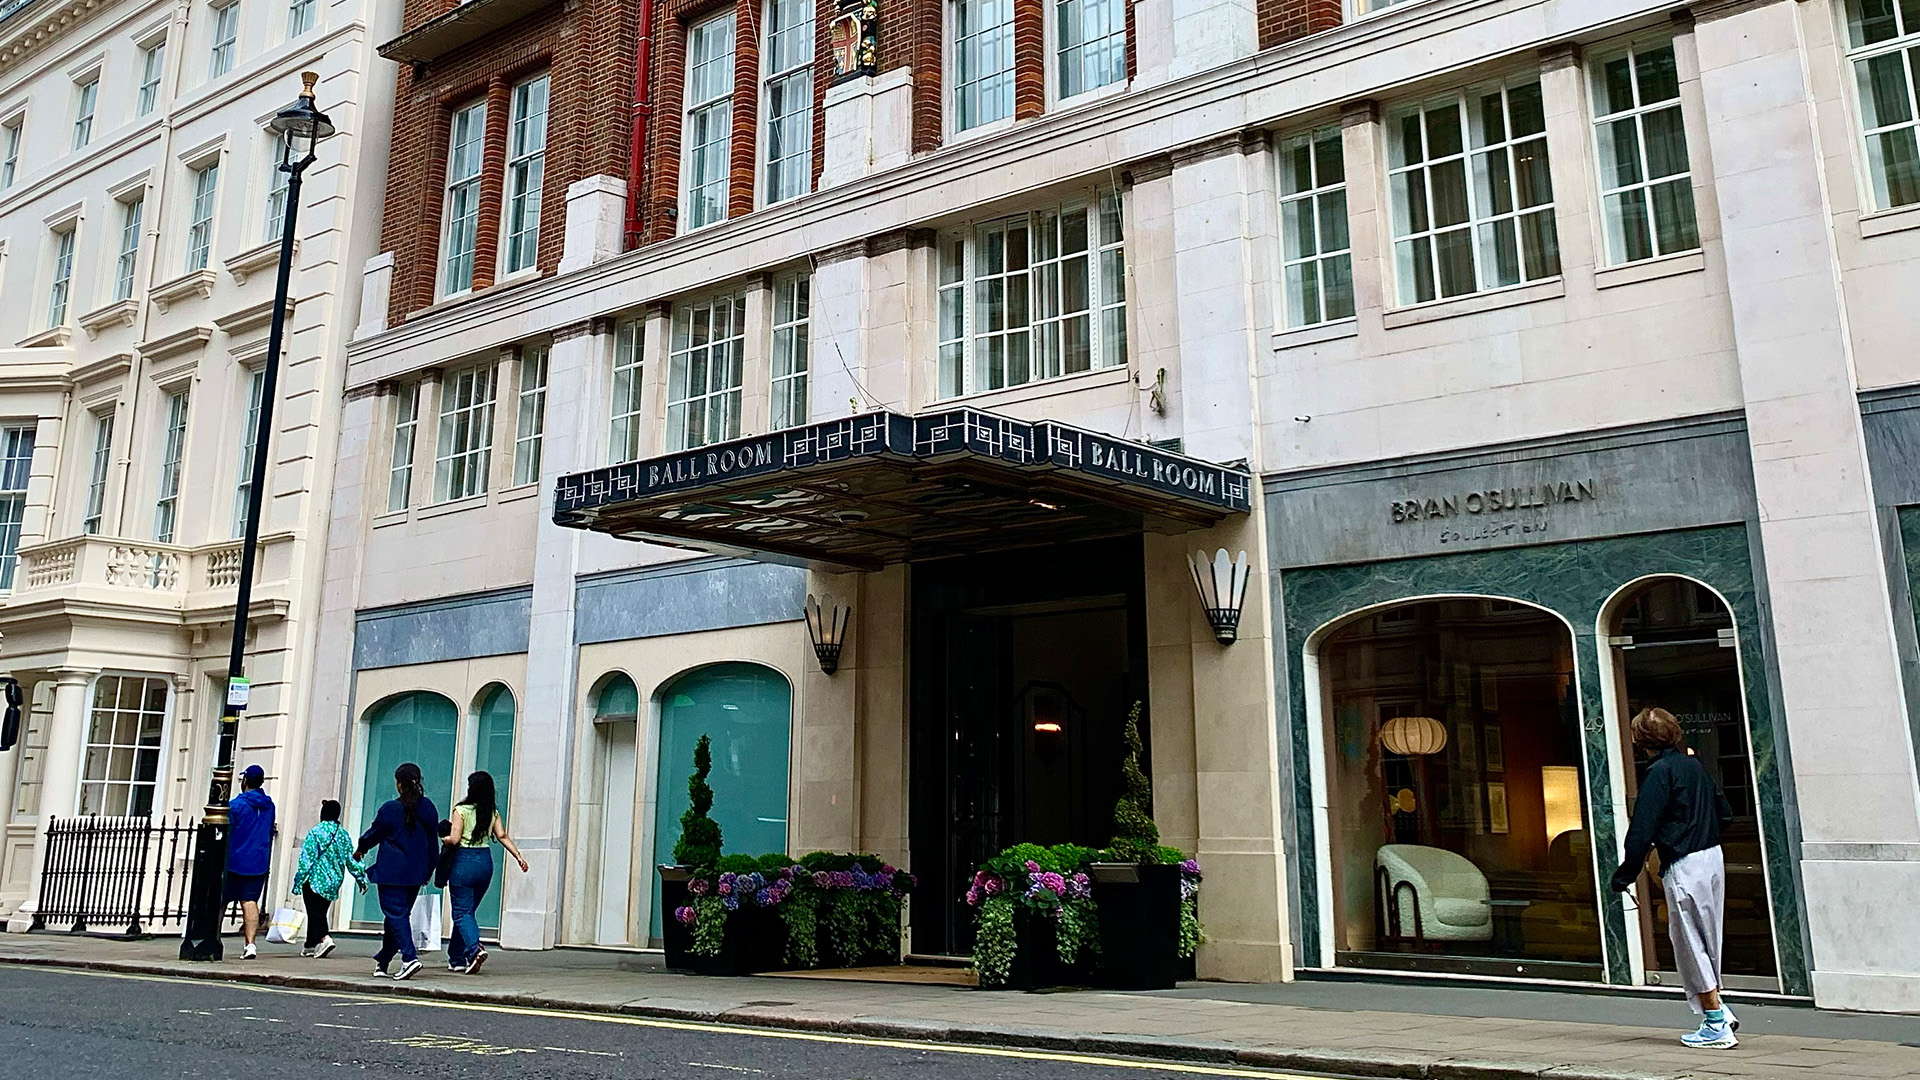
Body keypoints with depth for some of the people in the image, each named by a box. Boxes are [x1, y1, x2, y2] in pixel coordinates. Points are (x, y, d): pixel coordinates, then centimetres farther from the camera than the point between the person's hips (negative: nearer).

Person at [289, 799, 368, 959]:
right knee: (320, 911, 16)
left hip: (315, 880, -5)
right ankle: (311, 945, 23)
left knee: (314, 912, -5)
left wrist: (298, 883, -7)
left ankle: (324, 938, -26)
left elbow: (306, 860, -12)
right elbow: (351, 860, 7)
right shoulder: (344, 835, 5)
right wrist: (362, 879, 15)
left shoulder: (315, 832, -10)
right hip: (334, 882, 5)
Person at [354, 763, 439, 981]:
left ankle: (410, 957, -20)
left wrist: (360, 849, 24)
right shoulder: (428, 808, 4)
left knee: (395, 913, -4)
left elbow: (374, 833, 3)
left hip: (392, 872, -5)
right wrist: (428, 870, 19)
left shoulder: (390, 809, -10)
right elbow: (432, 841, 9)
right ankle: (382, 962, 24)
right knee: (400, 913, 14)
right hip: (416, 872, 5)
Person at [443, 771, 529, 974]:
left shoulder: (461, 809, -9)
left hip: (464, 861, -5)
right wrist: (518, 856, -2)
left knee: (462, 912, -2)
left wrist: (443, 839, 7)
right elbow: (502, 836, -2)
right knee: (467, 910, 16)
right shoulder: (493, 811, 5)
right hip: (485, 861, 5)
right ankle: (456, 959, 22)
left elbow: (454, 839, -13)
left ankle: (475, 949, -24)